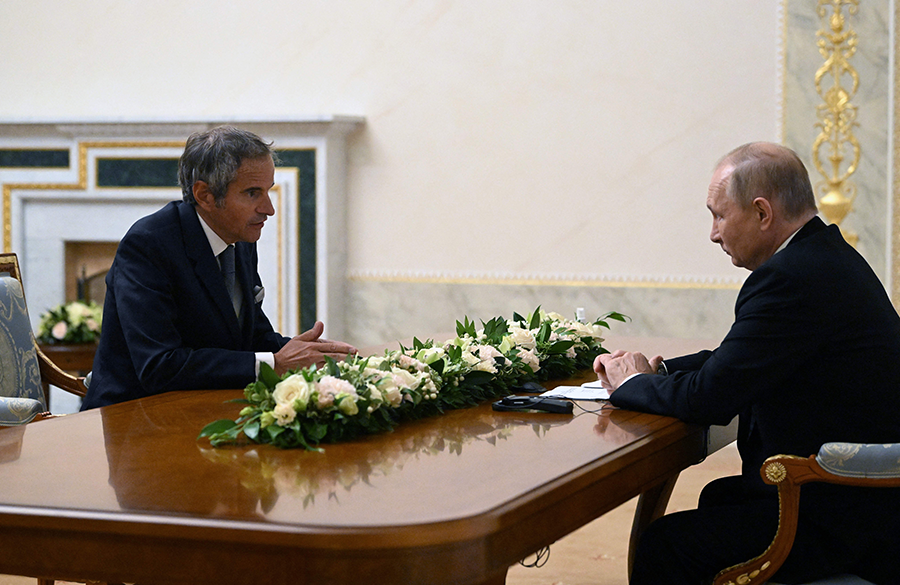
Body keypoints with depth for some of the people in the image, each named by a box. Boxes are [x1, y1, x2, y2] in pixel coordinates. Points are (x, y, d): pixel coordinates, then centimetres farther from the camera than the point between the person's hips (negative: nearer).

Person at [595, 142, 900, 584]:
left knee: (664, 547, -10)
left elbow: (712, 397, -21)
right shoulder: (825, 256, 11)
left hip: (844, 524, -11)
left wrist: (633, 384, -2)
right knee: (720, 497, 29)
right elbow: (735, 362, 21)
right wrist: (658, 370, 8)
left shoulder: (791, 278, -22)